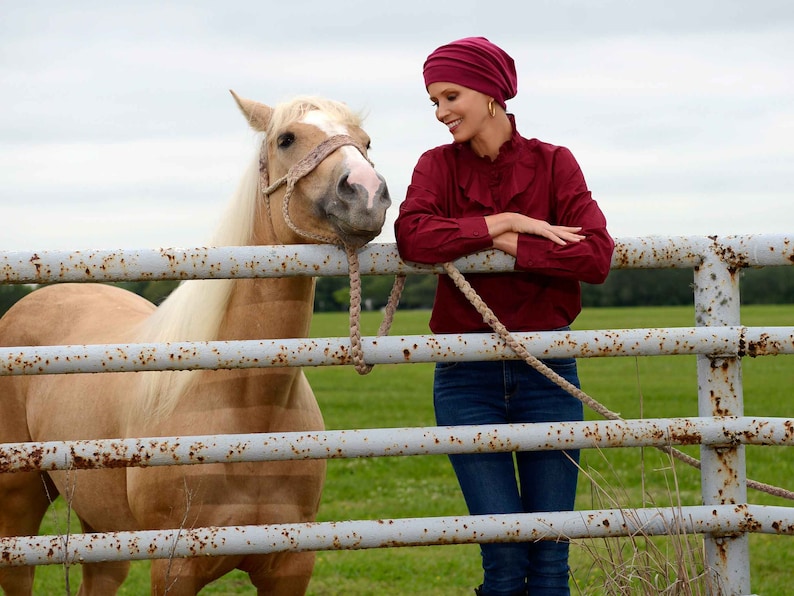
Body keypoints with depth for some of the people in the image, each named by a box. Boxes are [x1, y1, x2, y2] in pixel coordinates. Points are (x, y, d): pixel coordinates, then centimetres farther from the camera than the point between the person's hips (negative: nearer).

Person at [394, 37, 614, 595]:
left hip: (547, 368, 0)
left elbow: (596, 256, -12)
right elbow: (412, 235, -19)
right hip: (468, 375, 0)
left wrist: (508, 246, -15)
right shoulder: (439, 166, 2)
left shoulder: (553, 164, 1)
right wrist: (504, 222, -18)